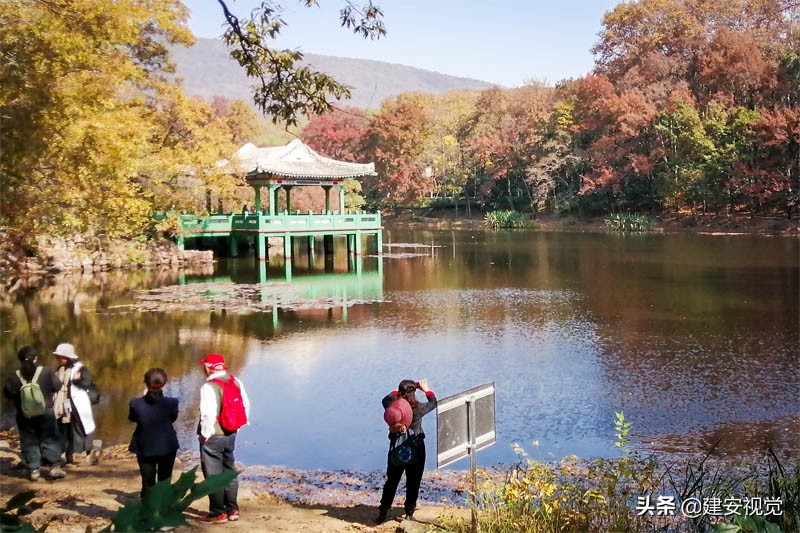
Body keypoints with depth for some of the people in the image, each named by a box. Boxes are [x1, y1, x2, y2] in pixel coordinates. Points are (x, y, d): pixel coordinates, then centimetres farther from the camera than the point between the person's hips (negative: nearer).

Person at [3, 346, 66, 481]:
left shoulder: (15, 377, -8)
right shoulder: (47, 372, -9)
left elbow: (7, 393, 1)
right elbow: (57, 386, 1)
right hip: (46, 412, -1)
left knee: (29, 442, 10)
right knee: (50, 440, 8)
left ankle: (34, 470, 9)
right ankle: (55, 467, 3)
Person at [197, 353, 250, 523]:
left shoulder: (209, 387, -19)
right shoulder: (235, 382, 4)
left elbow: (209, 414, -24)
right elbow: (246, 405, 8)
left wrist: (205, 434, -12)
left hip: (213, 437, -7)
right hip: (231, 434, 7)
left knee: (213, 475, 4)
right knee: (229, 471, 18)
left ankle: (218, 513, 12)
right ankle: (232, 509, 25)